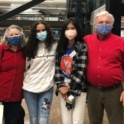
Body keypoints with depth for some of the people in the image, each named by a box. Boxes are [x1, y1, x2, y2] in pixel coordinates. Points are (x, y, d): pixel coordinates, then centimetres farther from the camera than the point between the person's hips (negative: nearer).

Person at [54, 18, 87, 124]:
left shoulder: (82, 47, -7)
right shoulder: (60, 47, 7)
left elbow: (81, 71, -13)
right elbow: (57, 68, 2)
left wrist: (69, 87, -11)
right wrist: (60, 86, -8)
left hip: (78, 89, -4)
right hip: (63, 88, 4)